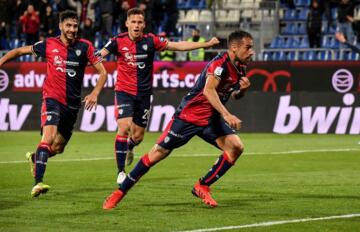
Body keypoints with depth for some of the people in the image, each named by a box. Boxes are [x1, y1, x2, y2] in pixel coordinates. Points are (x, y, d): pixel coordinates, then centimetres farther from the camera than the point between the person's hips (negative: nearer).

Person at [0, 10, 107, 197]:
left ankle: (35, 158, 43)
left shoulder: (84, 47, -1)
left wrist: (95, 93, -13)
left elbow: (102, 72, 1)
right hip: (52, 98, -3)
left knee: (58, 148, 10)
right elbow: (21, 51, 10)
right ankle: (37, 183, -29)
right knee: (49, 137, -26)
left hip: (72, 103, 3)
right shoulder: (49, 45, -2)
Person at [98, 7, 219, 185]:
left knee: (138, 136, 8)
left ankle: (129, 148, 47)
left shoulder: (151, 41, -5)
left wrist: (206, 44, -8)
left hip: (144, 93, 2)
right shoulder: (118, 41, -9)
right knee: (124, 128, -19)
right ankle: (121, 172, -8)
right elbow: (99, 55, -15)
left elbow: (179, 46, -4)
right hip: (124, 92, -2)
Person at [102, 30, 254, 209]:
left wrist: (242, 89, -2)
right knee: (159, 152, -5)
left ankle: (202, 187, 2)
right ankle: (120, 192, 6)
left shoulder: (240, 67, 4)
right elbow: (208, 90, -37)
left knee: (236, 147, -11)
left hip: (211, 118, 7)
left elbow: (235, 95, 21)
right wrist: (226, 114, -44)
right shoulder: (220, 63, -22)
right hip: (189, 114, -7)